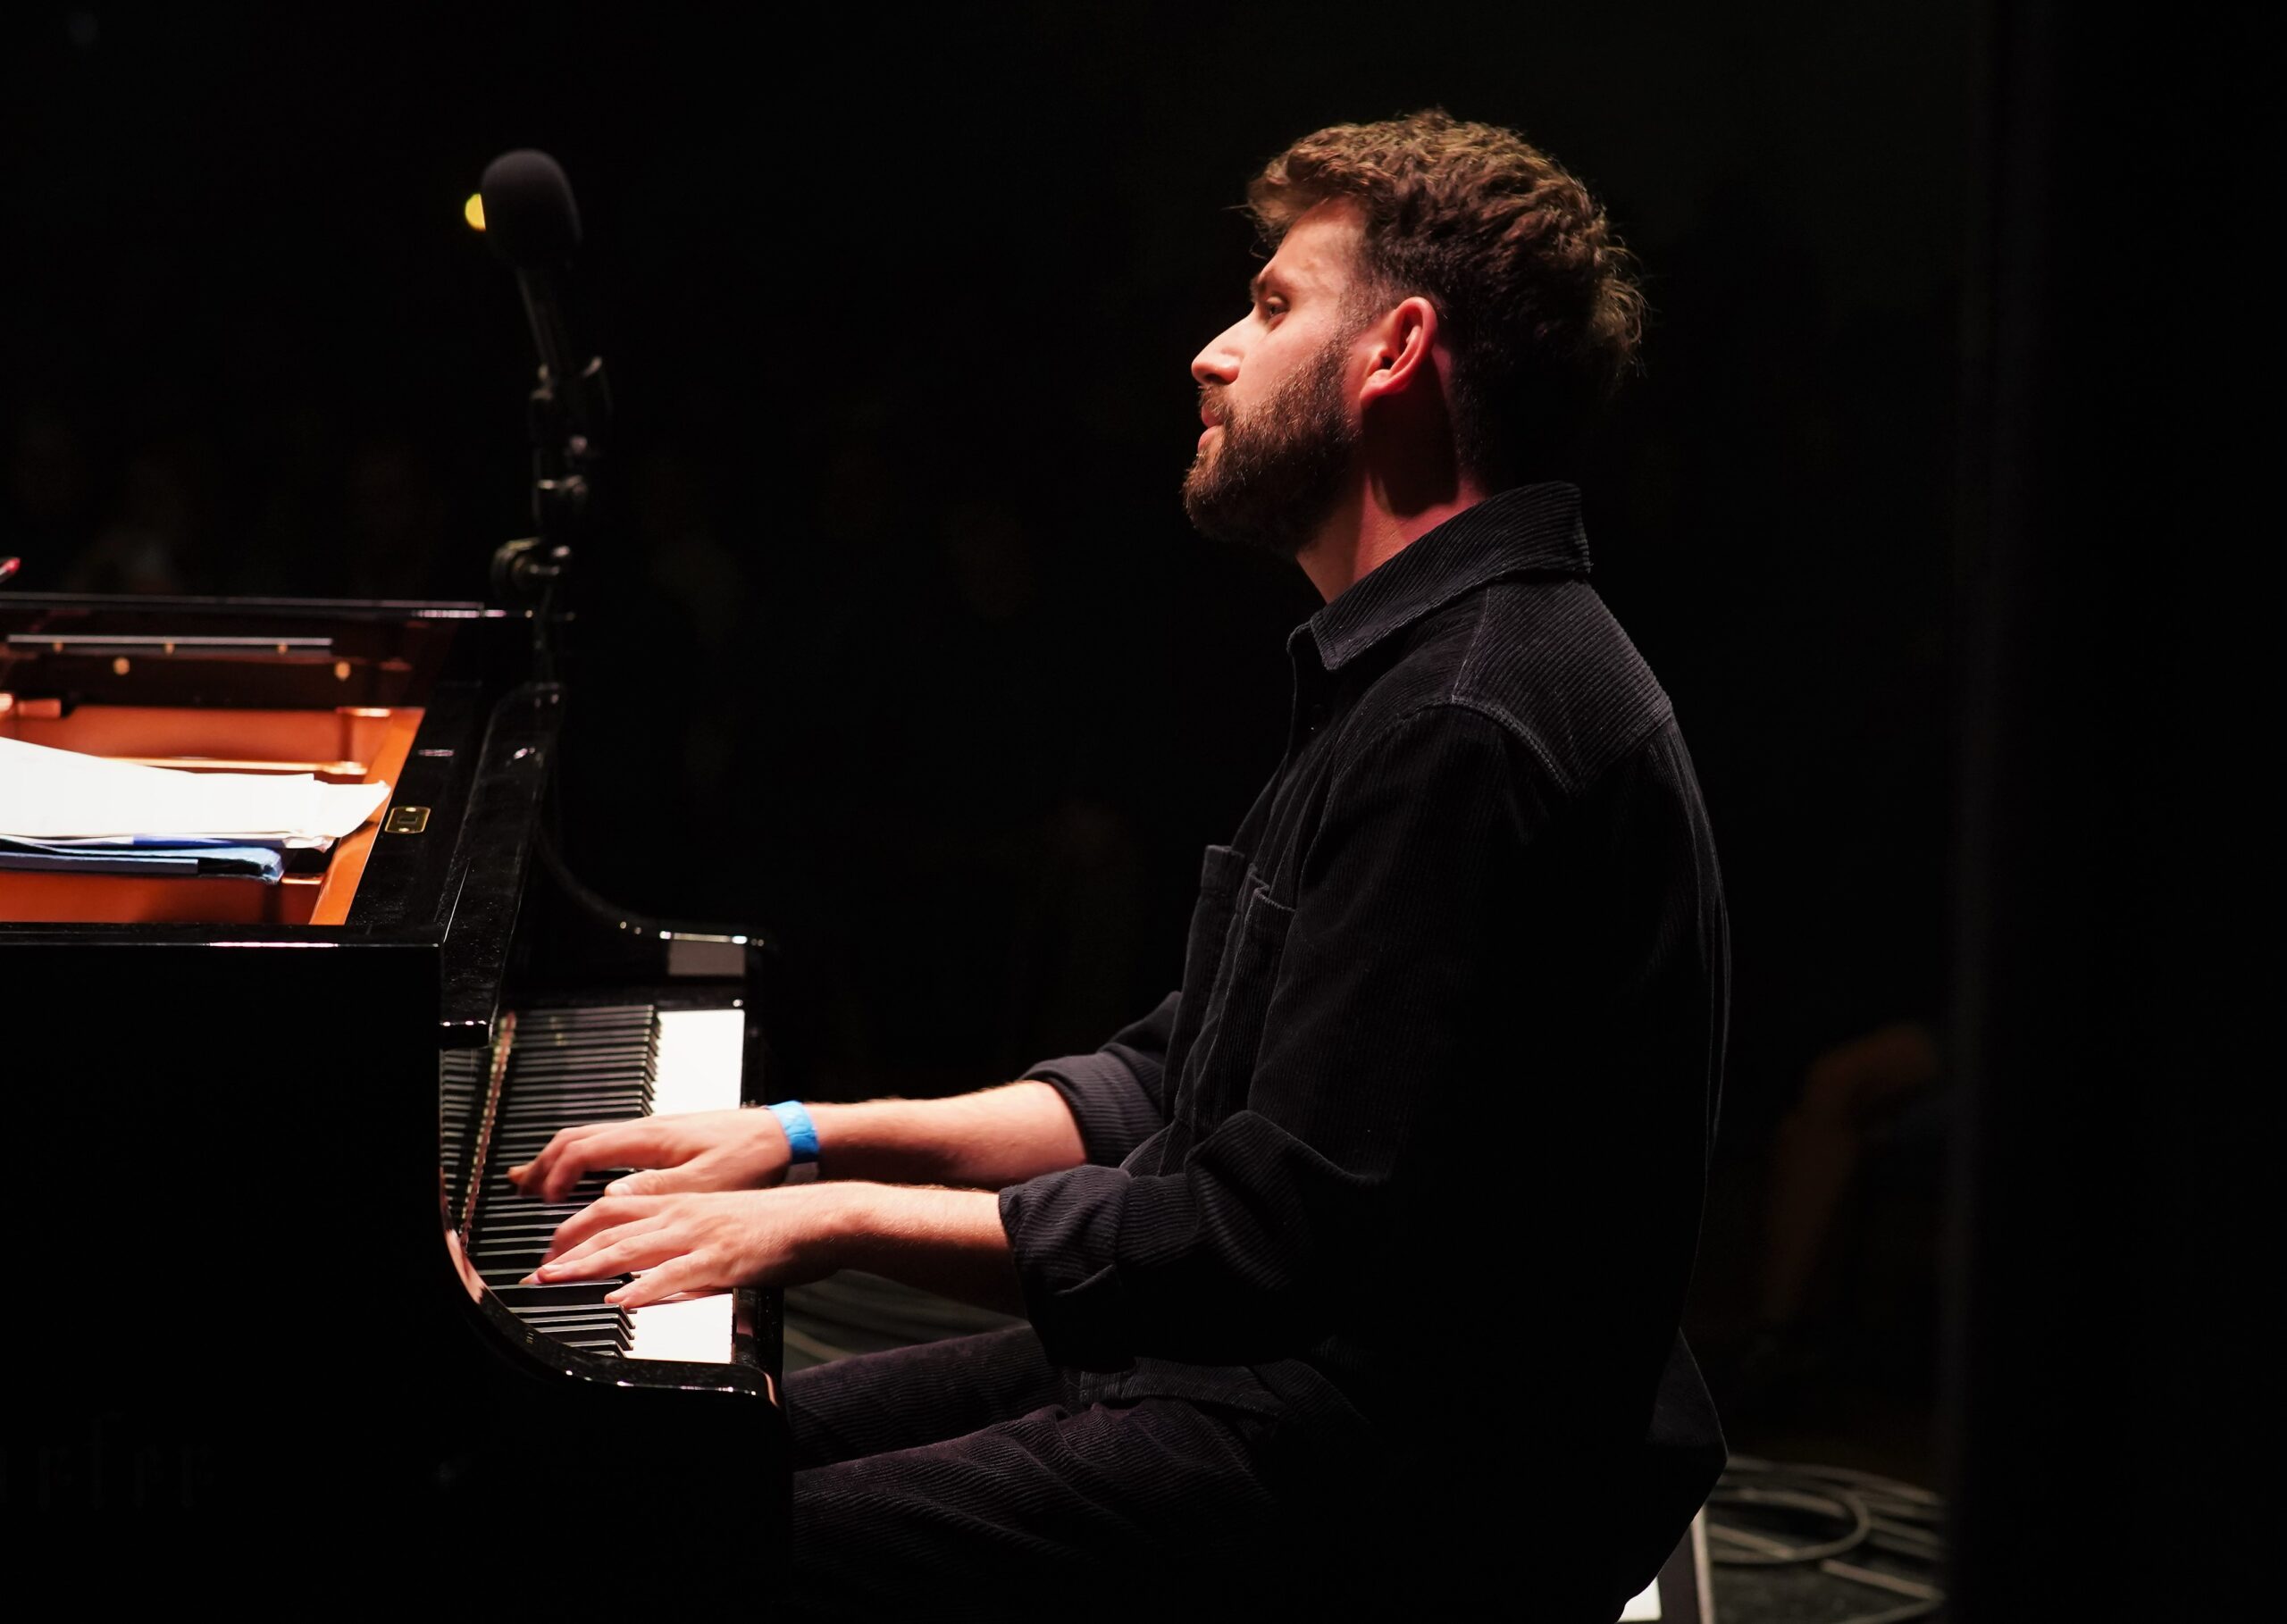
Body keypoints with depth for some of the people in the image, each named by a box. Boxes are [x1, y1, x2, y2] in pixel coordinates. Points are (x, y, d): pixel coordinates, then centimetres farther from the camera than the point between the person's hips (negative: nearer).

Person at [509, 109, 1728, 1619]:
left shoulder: (1471, 727, -20)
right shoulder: (1431, 665, 15)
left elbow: (1278, 1237, -23)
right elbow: (1182, 1087, 18)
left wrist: (846, 1217, -14)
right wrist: (810, 1138, 10)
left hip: (1404, 1492, -10)